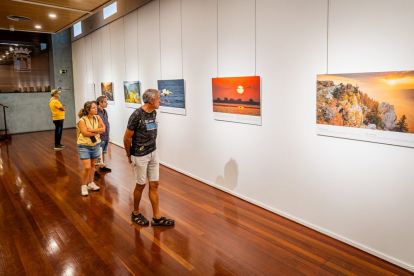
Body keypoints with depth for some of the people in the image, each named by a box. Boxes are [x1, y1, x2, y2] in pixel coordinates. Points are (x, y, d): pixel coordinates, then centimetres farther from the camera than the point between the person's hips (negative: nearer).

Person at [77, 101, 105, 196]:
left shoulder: (97, 118, -1)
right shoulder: (82, 120, -16)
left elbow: (103, 129, -11)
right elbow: (85, 133, -24)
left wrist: (92, 130, -22)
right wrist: (97, 131, -14)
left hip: (95, 145, 5)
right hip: (84, 146, -5)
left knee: (92, 165, 16)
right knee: (87, 167, -8)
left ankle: (91, 183, 32)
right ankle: (84, 186, 12)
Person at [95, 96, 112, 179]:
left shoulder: (105, 111, 9)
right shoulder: (96, 112, -19)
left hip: (106, 137, 9)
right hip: (100, 138, -9)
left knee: (103, 153, 21)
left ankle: (102, 167, 36)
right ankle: (94, 171, 9)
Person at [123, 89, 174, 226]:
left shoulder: (153, 113, 4)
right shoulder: (137, 115, -19)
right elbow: (127, 138, -12)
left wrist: (152, 149, 15)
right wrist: (129, 155, -2)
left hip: (153, 153, 7)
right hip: (140, 156, -6)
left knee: (154, 185, 9)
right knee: (140, 185, 8)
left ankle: (157, 217, 18)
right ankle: (135, 213, 30)